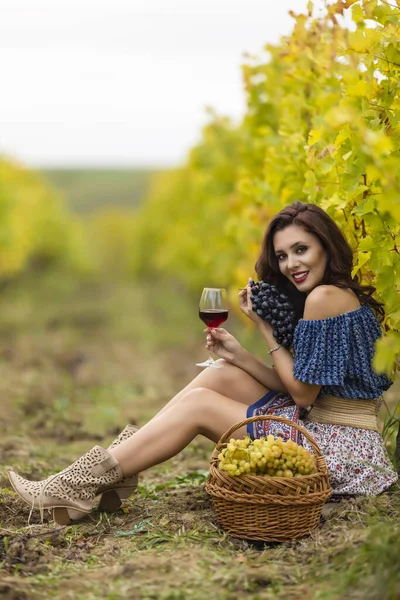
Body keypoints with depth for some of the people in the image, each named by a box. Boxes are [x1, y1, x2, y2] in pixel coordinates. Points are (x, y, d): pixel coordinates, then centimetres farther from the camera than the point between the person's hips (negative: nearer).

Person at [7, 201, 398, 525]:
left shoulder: (326, 297, -17)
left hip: (341, 451, -9)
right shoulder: (341, 296, 13)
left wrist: (264, 327, -7)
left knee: (198, 405, -9)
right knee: (217, 377, 2)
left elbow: (302, 393, -14)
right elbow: (302, 389, 10)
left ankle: (80, 487, -5)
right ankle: (114, 471, -1)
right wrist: (239, 355, 1)